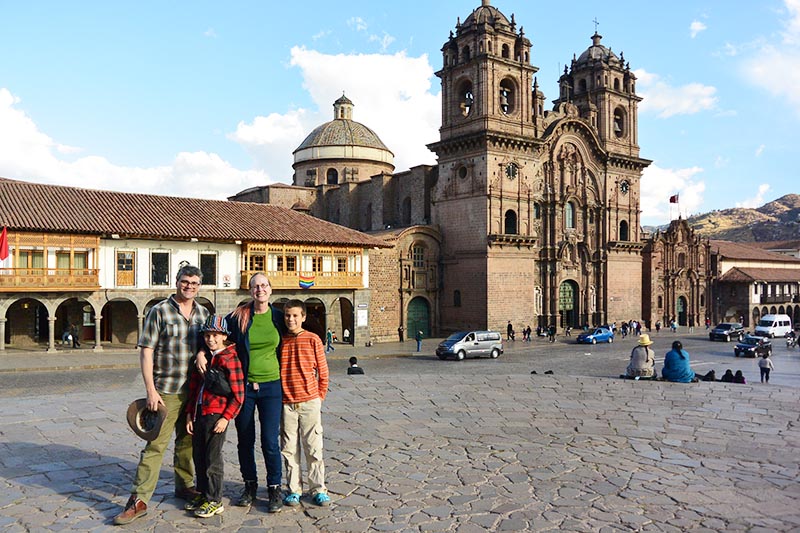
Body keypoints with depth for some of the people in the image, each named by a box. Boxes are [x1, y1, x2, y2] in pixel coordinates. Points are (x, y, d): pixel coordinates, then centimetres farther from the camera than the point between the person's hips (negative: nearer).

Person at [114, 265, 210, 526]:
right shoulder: (159, 311, -6)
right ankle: (139, 500, 3)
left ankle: (184, 486, 31)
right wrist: (151, 390, -12)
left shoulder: (203, 314, 8)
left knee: (188, 441, 16)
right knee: (156, 445, -5)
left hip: (195, 391, 5)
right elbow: (146, 352, -8)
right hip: (166, 390, -5)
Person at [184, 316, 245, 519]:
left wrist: (226, 418, -15)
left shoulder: (230, 359, -10)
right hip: (199, 413, 7)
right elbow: (193, 388, 16)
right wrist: (190, 414, 11)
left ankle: (215, 501, 12)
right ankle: (203, 493, 31)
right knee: (198, 456, 15)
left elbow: (238, 395, -11)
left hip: (217, 415, -7)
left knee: (213, 458, 0)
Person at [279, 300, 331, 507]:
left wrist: (320, 396, 5)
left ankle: (318, 489, 15)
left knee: (314, 448, 3)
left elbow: (323, 371, 3)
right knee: (289, 450, 8)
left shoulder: (312, 340, -3)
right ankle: (294, 490, 21)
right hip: (286, 404, 2)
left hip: (310, 402, -2)